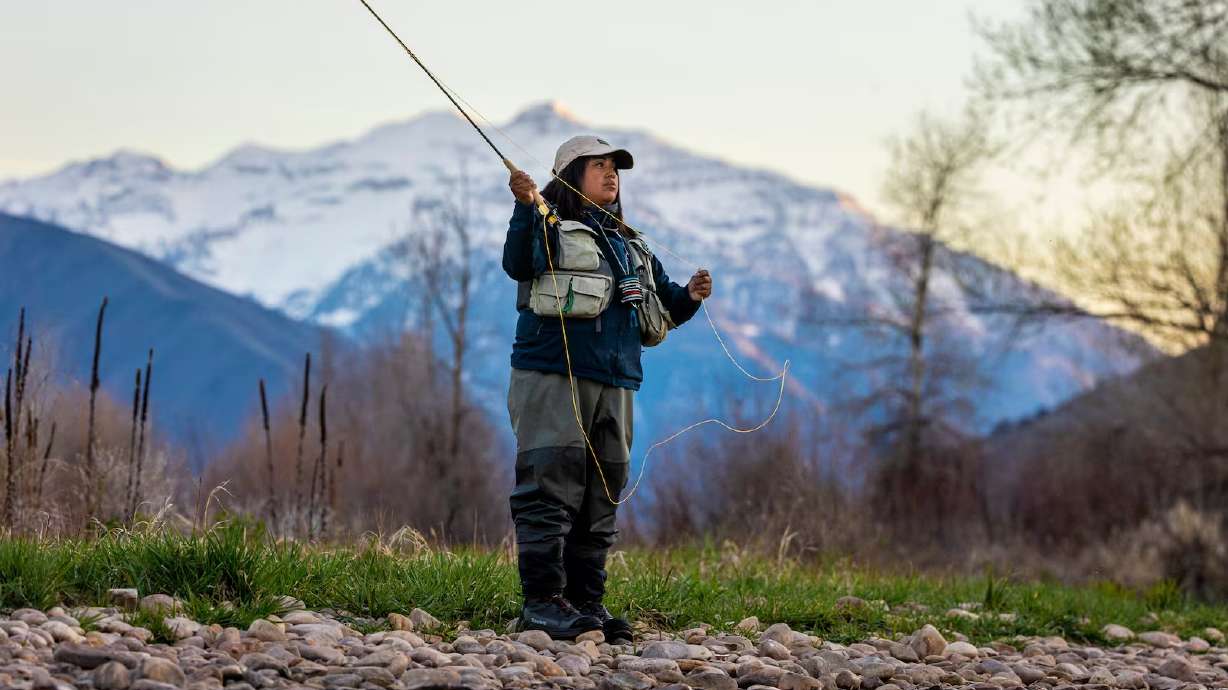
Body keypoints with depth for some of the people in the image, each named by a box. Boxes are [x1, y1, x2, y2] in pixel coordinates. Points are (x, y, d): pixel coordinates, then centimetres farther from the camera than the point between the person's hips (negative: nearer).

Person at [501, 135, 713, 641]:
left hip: (614, 386, 7)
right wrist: (526, 206, -31)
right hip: (552, 376, -7)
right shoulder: (550, 227, 2)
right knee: (551, 488, -10)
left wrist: (689, 297, 4)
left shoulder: (632, 246, 23)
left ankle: (586, 600, 11)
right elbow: (518, 263, -18)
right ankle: (542, 601, -9)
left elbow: (663, 306, 26)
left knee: (601, 499, 6)